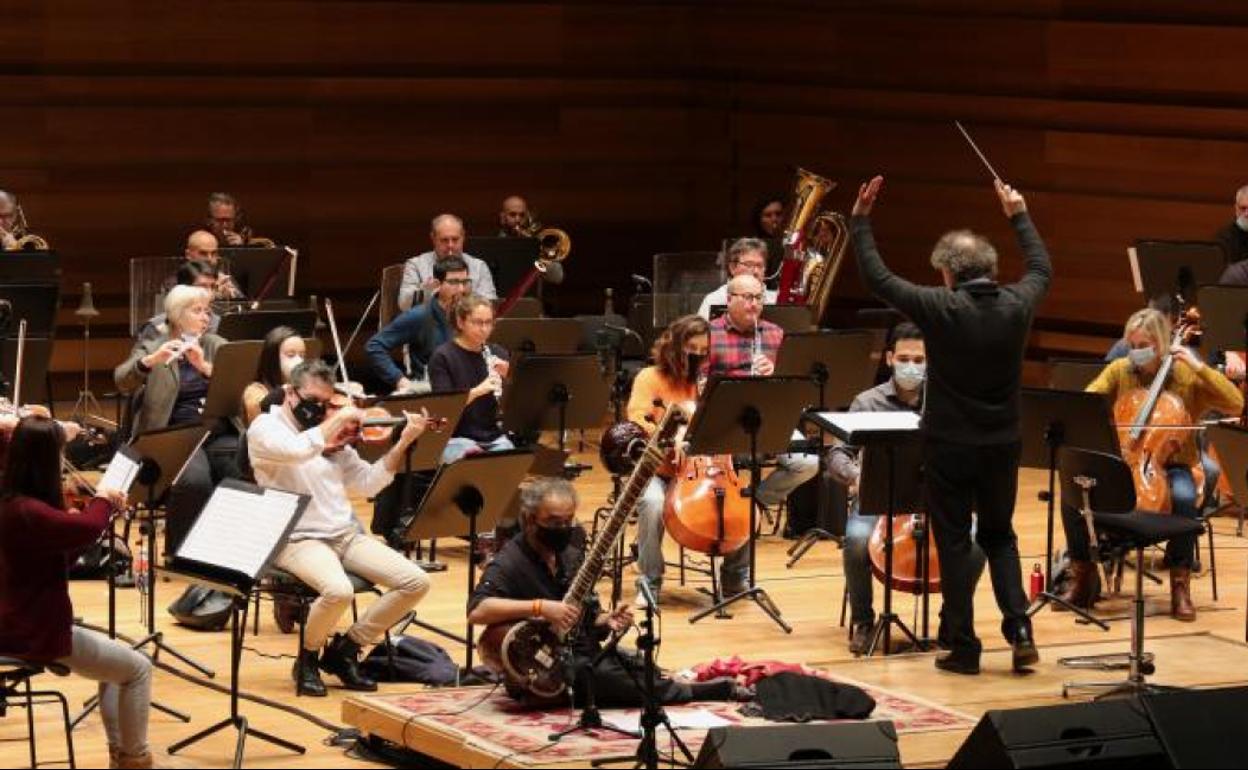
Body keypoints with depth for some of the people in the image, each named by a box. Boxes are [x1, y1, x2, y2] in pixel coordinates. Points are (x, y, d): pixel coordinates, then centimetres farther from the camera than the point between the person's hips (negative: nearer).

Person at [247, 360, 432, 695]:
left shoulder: (332, 436, 15)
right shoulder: (264, 427, -3)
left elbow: (368, 484, 15)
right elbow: (297, 449, -26)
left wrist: (404, 442, 6)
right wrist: (339, 419, -15)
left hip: (346, 534, 7)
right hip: (298, 540, -7)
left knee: (416, 582, -9)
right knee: (339, 590, -36)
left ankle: (346, 649, 7)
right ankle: (308, 658, -4)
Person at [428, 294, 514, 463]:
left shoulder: (497, 354, 11)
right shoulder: (443, 357, -2)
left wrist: (508, 377, -10)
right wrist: (478, 390, -27)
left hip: (496, 438, 4)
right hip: (457, 439, -4)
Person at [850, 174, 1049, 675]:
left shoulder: (941, 309, -17)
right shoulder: (1016, 306, -6)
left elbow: (876, 279, -8)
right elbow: (1042, 269, 17)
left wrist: (860, 221, 1)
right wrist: (1019, 216, 28)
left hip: (949, 446, -4)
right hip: (1002, 444, 4)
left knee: (954, 543, 5)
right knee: (1000, 536, 18)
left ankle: (963, 647, 6)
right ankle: (1020, 629, 4)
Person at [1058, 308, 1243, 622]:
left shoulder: (1186, 375, -2)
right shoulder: (1119, 370, 5)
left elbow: (1235, 404, -12)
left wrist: (1199, 367, -17)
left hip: (1170, 467, -2)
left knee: (1184, 498, -37)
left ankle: (1180, 586, -20)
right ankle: (1082, 579, -7)